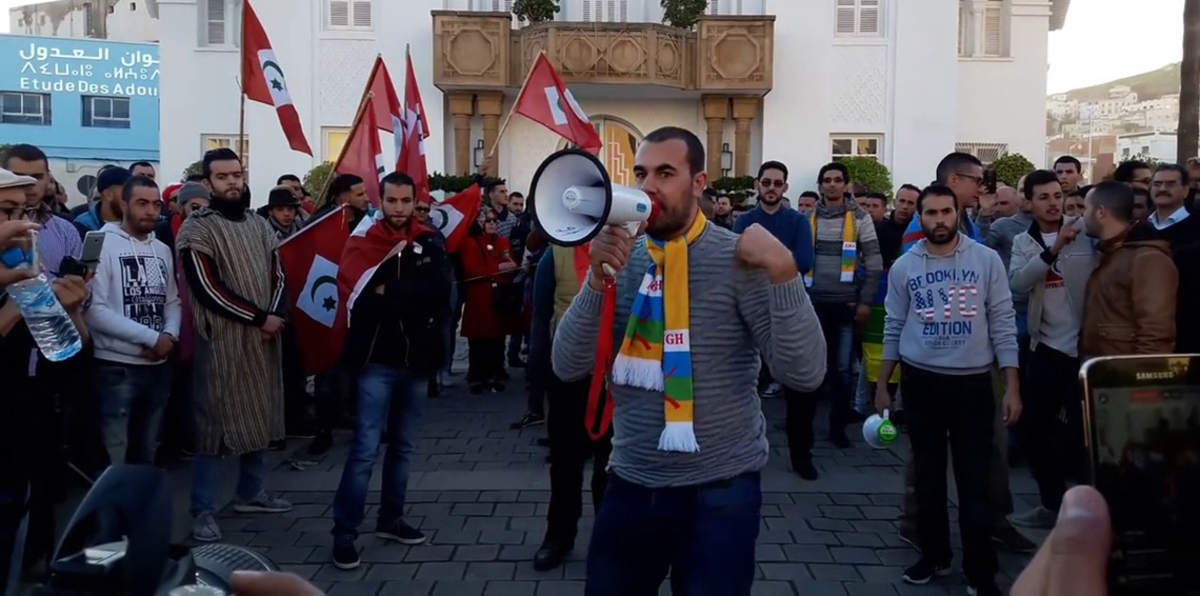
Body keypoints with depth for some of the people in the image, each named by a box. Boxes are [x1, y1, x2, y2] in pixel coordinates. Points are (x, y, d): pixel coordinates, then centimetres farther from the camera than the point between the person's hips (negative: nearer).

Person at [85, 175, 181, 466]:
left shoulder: (162, 250, 11)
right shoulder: (103, 244, -9)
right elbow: (94, 310, -17)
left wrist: (170, 335, -9)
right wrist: (152, 337, -16)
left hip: (159, 366, 6)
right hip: (117, 367, -6)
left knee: (146, 453, 17)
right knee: (113, 460, 0)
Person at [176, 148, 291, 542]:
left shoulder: (259, 225, 13)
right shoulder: (196, 230, -8)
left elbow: (277, 275, 11)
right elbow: (209, 289, -15)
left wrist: (275, 316, -8)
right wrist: (259, 318, -13)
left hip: (263, 337, 7)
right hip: (221, 340, -6)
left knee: (260, 415, 13)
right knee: (215, 421, -3)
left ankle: (251, 493, 28)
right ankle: (202, 511, 5)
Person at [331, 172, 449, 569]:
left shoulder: (429, 244, 4)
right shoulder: (365, 242, -3)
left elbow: (441, 291, -12)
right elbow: (359, 298, -14)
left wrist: (389, 291, -17)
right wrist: (413, 299, -16)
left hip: (417, 360, 4)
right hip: (377, 360, -4)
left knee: (402, 446, 15)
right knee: (365, 449, -7)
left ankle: (390, 519, 28)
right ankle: (344, 533, 2)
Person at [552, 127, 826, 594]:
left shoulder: (739, 260, -10)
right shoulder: (621, 259, 3)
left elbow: (804, 373, -18)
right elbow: (569, 367, -5)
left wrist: (783, 271, -29)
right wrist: (598, 279, -18)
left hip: (718, 490, -4)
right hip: (630, 484, 4)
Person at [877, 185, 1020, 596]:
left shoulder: (986, 259, -3)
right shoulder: (904, 266, 1)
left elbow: (1003, 324, -2)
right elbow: (894, 329, 7)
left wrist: (1012, 387, -7)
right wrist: (882, 386, 7)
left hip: (973, 381, -1)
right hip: (920, 381, 2)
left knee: (975, 478, 2)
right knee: (927, 474, 12)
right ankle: (934, 554, 27)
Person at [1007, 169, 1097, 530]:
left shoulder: (1085, 234, -4)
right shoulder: (1024, 242, 6)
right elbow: (1016, 285, -12)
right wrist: (1052, 250, -23)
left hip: (1085, 347, -4)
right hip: (1047, 347, 4)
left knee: (1081, 431, -1)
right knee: (1033, 430, 11)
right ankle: (1052, 504, 27)